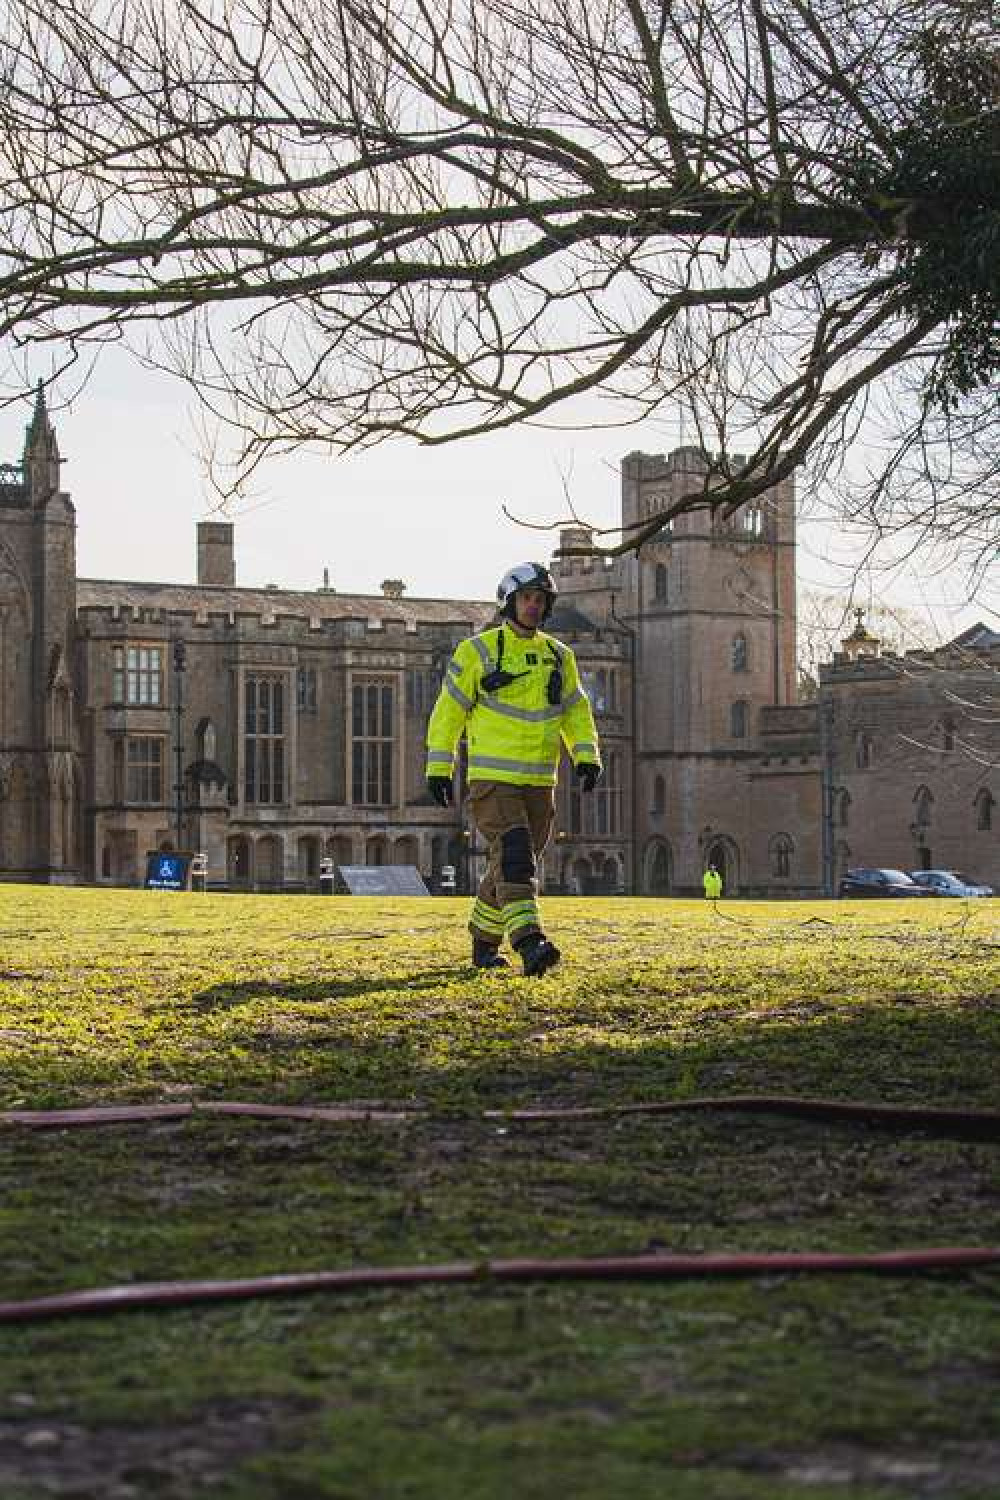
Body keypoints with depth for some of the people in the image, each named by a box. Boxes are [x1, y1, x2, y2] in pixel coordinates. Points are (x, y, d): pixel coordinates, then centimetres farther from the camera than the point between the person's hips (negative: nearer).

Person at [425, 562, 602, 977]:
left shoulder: (558, 656, 12)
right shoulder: (477, 651, -3)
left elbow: (575, 712, 13)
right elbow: (449, 710, -1)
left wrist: (587, 756, -3)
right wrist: (439, 768, -4)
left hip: (539, 783, 6)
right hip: (492, 781, -6)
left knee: (516, 865, 12)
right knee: (514, 857, -20)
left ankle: (484, 942, 27)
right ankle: (531, 944, -31)